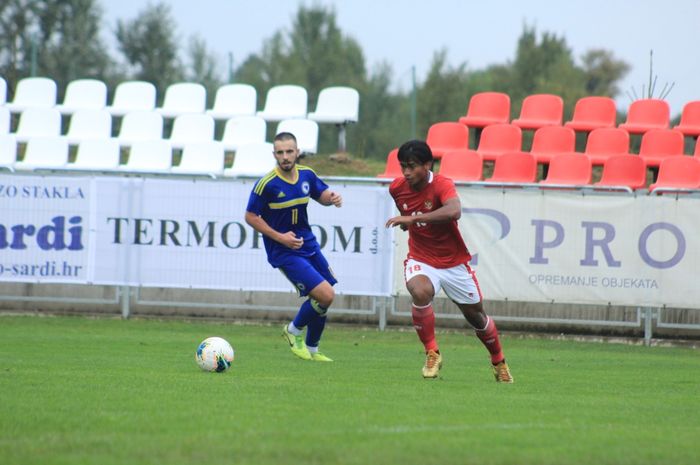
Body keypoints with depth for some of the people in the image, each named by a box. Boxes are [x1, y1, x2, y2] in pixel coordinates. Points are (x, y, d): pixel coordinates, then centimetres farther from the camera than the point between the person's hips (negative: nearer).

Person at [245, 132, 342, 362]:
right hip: (284, 253, -7)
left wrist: (332, 197, -7)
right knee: (325, 294, -17)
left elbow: (321, 194, 17)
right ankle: (294, 330, 8)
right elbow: (251, 216, -11)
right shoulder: (267, 184, -17)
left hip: (308, 244, 7)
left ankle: (311, 349, 30)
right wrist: (280, 237, -18)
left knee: (323, 299, 11)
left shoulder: (306, 175, -1)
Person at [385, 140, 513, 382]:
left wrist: (413, 218, -48)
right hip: (421, 260, 2)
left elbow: (454, 211, -45)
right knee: (420, 292, -33)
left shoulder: (442, 185, -22)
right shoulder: (397, 188, -6)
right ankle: (432, 353, -18)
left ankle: (499, 362, 38)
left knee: (475, 315, 11)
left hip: (454, 262, -2)